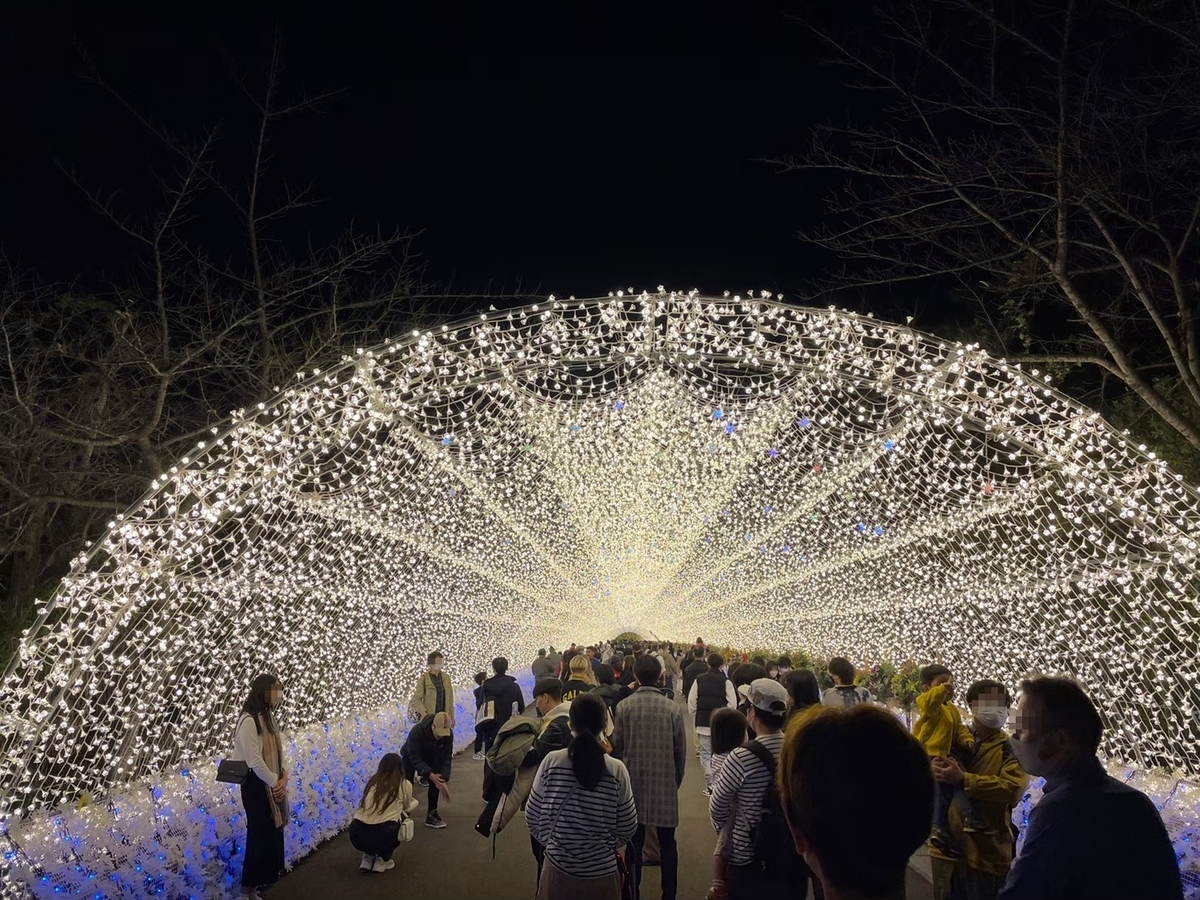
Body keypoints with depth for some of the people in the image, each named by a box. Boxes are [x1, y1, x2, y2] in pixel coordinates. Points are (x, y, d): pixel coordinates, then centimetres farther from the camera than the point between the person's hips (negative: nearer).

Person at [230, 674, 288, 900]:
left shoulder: (267, 717, 10)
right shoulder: (249, 721, -19)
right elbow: (254, 760, -21)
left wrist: (283, 778, -3)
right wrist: (274, 782, -13)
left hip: (271, 784, 9)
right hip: (257, 785, -8)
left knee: (273, 832, 13)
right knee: (261, 834, 0)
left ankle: (259, 880, 26)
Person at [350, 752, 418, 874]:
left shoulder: (372, 781, 19)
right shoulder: (405, 784, 10)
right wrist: (414, 802, 56)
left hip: (357, 835, 4)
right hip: (383, 835, -4)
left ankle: (368, 857, 23)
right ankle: (382, 860, 19)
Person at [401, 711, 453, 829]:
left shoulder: (448, 734, -30)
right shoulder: (417, 731, -43)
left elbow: (445, 758, -25)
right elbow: (415, 758, -39)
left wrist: (444, 780, -37)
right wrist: (430, 775, -48)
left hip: (431, 757, 3)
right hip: (411, 756, -3)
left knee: (436, 782, -7)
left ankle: (432, 814, 6)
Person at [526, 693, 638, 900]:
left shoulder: (551, 762, -14)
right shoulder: (617, 769, -15)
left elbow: (532, 817, -3)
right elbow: (628, 828, -5)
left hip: (558, 869, 1)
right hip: (602, 872, 0)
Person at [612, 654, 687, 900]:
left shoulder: (624, 706, -9)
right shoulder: (673, 708, -10)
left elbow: (616, 746, -3)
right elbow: (681, 750, -3)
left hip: (633, 782, 1)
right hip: (665, 783, 0)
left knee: (634, 842, 12)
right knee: (667, 843, 12)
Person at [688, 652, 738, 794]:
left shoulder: (699, 680, -4)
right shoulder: (726, 682, -11)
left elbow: (691, 702, -2)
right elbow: (732, 704, -11)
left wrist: (695, 718, 11)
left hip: (703, 723, 1)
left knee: (705, 753, 10)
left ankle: (709, 783, 6)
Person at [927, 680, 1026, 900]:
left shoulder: (1011, 749, 0)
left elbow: (1013, 789, -19)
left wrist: (963, 779, -25)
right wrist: (932, 769, -14)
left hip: (987, 853, -3)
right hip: (946, 845, 3)